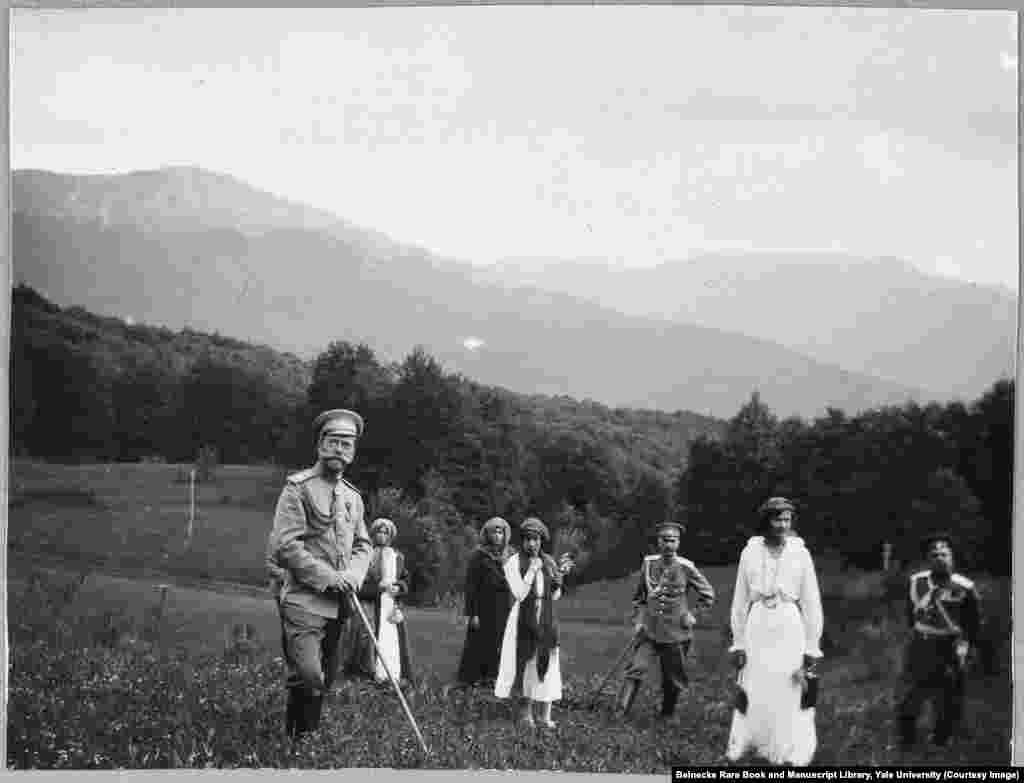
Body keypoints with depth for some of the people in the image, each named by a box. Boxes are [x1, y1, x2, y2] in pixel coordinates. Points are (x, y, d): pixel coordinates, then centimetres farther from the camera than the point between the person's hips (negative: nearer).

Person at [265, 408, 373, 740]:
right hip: (302, 597, -7)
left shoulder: (352, 497, 16)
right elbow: (286, 545, -14)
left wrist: (352, 576, -2)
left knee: (325, 680, 10)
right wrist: (328, 578, -16)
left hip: (337, 601, 7)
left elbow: (363, 546, 20)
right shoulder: (298, 488, -6)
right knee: (308, 677, -18)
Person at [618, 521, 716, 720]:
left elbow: (708, 595, 7)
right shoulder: (648, 564, 2)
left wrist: (693, 616, 0)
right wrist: (637, 620, 5)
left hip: (675, 633, -1)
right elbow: (639, 596, 14)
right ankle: (622, 711, -16)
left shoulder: (686, 568, -4)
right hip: (649, 630, 1)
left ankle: (667, 715, 27)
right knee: (637, 668, -16)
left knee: (673, 680, 8)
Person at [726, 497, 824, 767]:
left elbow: (811, 603, 2)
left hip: (790, 627, -1)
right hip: (757, 627, 1)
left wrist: (812, 648, -1)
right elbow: (740, 601, 7)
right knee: (752, 695, 3)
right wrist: (738, 643, 5)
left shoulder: (800, 554, 0)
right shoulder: (750, 553, 3)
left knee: (790, 697, 0)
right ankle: (735, 752, 13)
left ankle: (792, 758, 8)